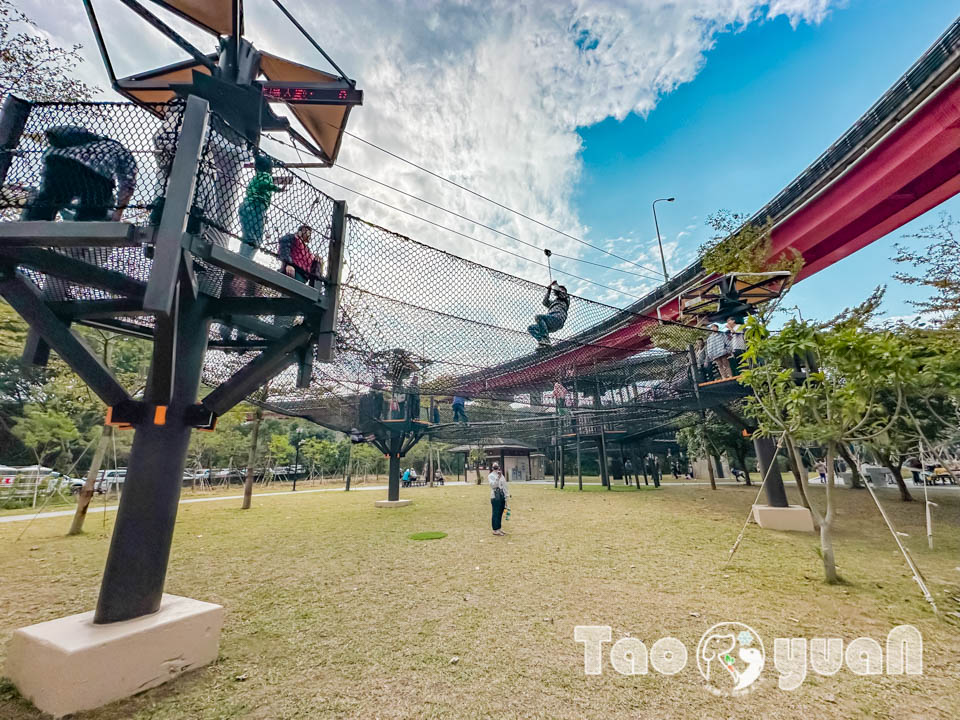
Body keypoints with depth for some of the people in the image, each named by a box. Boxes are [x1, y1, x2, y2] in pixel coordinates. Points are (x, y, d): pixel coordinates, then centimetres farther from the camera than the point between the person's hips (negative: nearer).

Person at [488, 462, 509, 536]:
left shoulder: (501, 475, 17)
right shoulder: (490, 476, -4)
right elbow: (493, 485, -19)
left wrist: (506, 495, 14)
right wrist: (498, 477, -27)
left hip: (502, 497, 7)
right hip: (495, 497, -7)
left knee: (500, 514, 11)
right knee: (496, 513, -4)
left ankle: (498, 529, 20)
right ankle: (495, 530, 2)